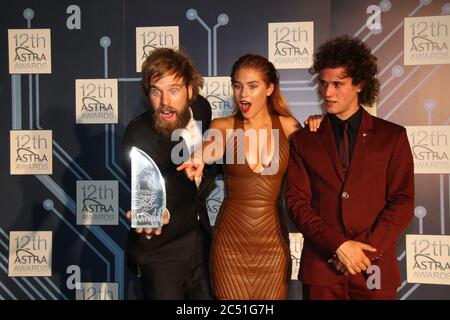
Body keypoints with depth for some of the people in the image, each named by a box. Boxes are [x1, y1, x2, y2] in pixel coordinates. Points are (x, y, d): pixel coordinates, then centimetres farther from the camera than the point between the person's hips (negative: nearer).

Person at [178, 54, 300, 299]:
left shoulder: (288, 125, 1)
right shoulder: (223, 127, -3)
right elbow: (210, 149, -23)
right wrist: (197, 161, -46)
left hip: (273, 241, 1)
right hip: (230, 240, -1)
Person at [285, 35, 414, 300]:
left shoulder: (393, 136, 2)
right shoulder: (303, 140, 3)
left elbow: (402, 201, -2)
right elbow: (297, 202, -3)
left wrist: (364, 251, -12)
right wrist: (339, 245, -14)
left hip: (374, 268, 0)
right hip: (321, 267, 0)